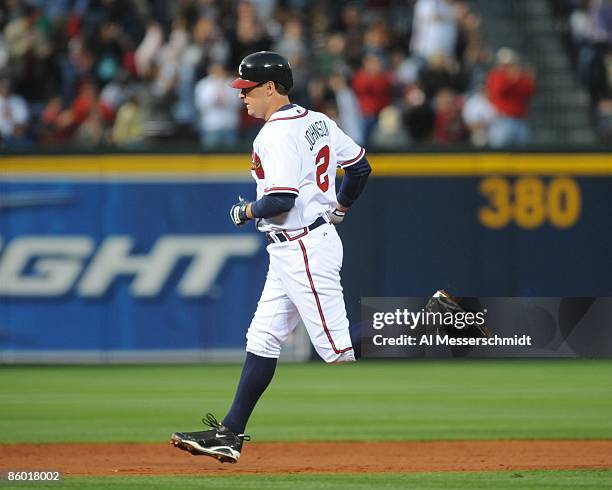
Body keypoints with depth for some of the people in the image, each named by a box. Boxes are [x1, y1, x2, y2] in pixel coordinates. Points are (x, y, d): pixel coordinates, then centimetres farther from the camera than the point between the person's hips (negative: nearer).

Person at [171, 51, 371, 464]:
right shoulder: (317, 121, 10)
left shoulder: (277, 133, -18)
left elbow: (281, 201, -26)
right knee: (262, 339, 11)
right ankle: (230, 434, 14)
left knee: (336, 345, -9)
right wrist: (339, 209, 29)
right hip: (288, 253, 11)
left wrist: (246, 212, -7)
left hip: (305, 251, -11)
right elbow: (361, 167, 17)